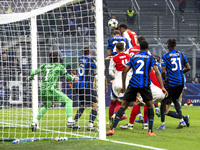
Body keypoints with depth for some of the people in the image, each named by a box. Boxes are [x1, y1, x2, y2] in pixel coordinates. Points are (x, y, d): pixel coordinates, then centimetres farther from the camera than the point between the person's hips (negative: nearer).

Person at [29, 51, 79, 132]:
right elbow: (67, 77, 3)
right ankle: (70, 121, -15)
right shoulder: (59, 66, 4)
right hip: (51, 89, -6)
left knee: (46, 106, 31)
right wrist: (74, 78, 23)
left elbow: (33, 73, 14)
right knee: (68, 101, 2)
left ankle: (35, 123, 22)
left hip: (42, 90, 6)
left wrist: (31, 77, 36)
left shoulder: (45, 66, 15)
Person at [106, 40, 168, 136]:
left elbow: (124, 71, 10)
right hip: (145, 85, -1)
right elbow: (157, 72, -3)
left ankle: (112, 129, -6)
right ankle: (150, 131, 9)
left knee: (123, 106, 4)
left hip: (133, 84, 1)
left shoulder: (133, 57, 15)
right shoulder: (150, 58, 8)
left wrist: (123, 86, 18)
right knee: (150, 106, 16)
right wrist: (162, 87, -5)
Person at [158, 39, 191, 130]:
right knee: (175, 99, 23)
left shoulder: (165, 56, -6)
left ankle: (162, 124, 3)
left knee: (164, 101, 7)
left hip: (171, 82, -5)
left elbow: (163, 71, -13)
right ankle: (181, 120, 8)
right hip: (181, 81, 5)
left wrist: (164, 80, 4)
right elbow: (188, 67, 7)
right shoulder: (181, 54, 8)